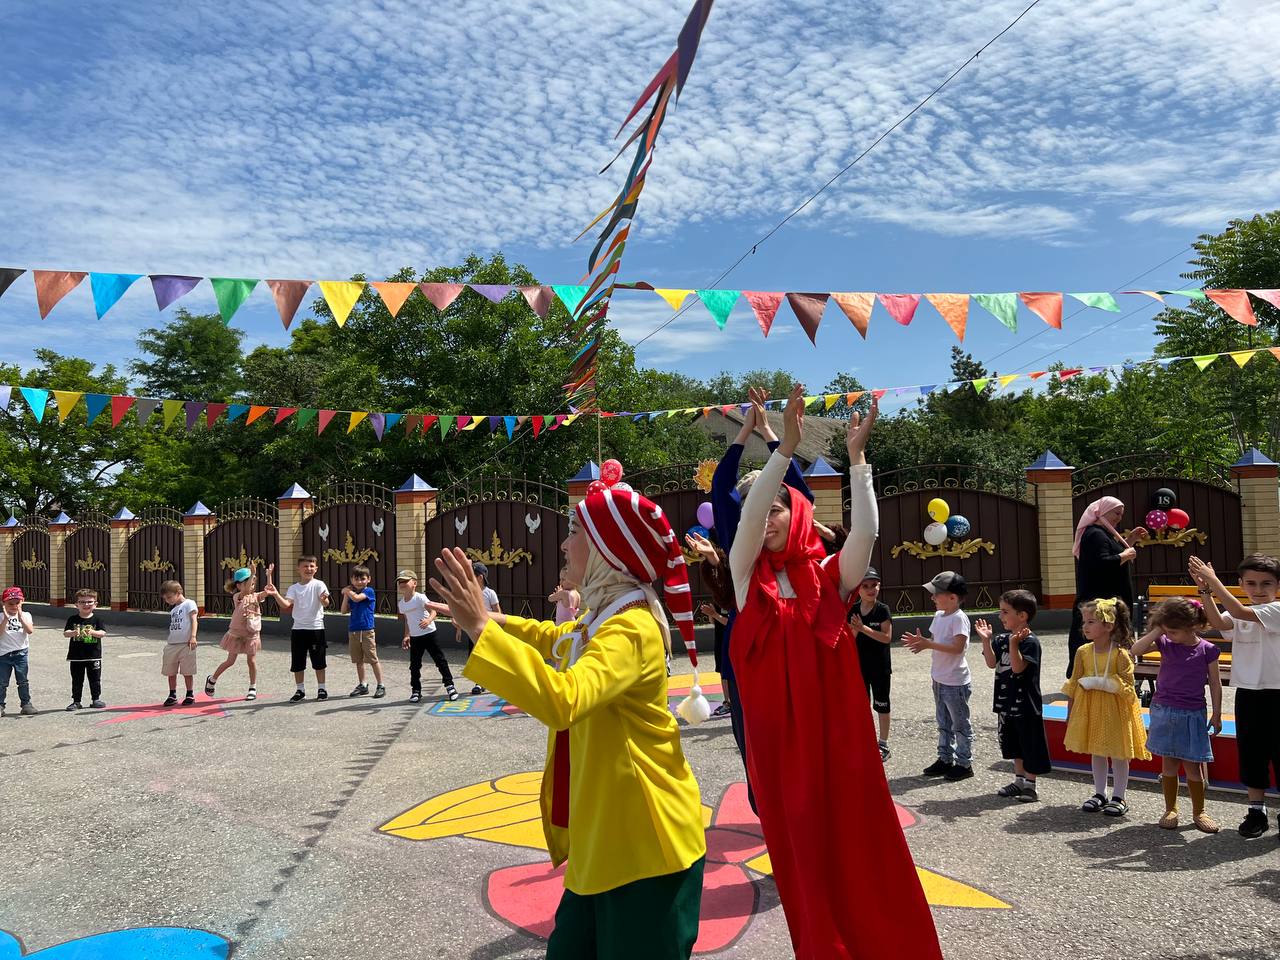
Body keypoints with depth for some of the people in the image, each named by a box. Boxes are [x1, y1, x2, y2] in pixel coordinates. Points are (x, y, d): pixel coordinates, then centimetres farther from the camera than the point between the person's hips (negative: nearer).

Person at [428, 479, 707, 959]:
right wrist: (494, 619, 28)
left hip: (645, 850, -9)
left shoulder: (632, 629, -24)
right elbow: (551, 639, 33)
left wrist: (481, 627, -38)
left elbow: (563, 701, -41)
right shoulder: (600, 620, 8)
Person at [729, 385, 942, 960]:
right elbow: (746, 519, -14)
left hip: (835, 729, 0)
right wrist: (786, 447, -21)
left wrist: (856, 456, -19)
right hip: (777, 733, 1)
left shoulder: (830, 575, 3)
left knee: (856, 837, 5)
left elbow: (866, 530, -14)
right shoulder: (748, 576, 3)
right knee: (799, 842, 8)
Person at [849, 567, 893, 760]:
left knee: (881, 704, 7)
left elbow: (887, 637, -18)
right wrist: (855, 629, -21)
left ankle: (884, 745, 18)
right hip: (860, 665, 4)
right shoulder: (853, 611, -1)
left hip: (880, 666, -4)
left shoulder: (883, 610, -11)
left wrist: (864, 628, -25)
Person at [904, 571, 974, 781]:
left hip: (955, 682, -9)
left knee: (960, 724, 5)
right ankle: (945, 759, 28)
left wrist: (928, 644, -29)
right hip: (939, 679, 9)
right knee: (944, 723, 18)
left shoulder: (959, 618, -20)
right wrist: (920, 641, -6)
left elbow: (957, 647, -27)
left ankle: (964, 763, 15)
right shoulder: (938, 616, 7)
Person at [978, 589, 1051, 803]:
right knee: (1013, 742, 18)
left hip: (1026, 703, -8)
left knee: (1030, 743, 3)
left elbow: (1018, 667, -26)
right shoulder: (1002, 639, 5)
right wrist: (986, 640, -6)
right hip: (1007, 701, 8)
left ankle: (1030, 785, 13)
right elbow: (992, 663, 0)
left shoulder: (1030, 641, -17)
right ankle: (1019, 780, 31)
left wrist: (1014, 644, -36)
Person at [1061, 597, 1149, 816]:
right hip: (1089, 708, 4)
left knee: (1118, 753, 7)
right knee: (1096, 753, 15)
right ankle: (1100, 794, 28)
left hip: (1114, 710, -4)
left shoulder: (1121, 654, -14)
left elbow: (1126, 685, -12)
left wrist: (1101, 683, -23)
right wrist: (1070, 712, 6)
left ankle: (1119, 797, 20)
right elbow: (1073, 684, 5)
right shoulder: (1083, 652, -2)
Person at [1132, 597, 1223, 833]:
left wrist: (1216, 715, 3)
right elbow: (1136, 650, -16)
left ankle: (1198, 812, 22)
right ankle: (1170, 810, 23)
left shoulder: (1207, 650, -7)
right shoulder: (1165, 643, -3)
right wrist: (1157, 630, -16)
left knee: (1193, 767, 4)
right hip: (1164, 712, 2)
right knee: (1168, 765, 10)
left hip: (1192, 716, -2)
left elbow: (1215, 684, 0)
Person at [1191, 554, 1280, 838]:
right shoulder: (1239, 615, 6)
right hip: (1247, 693, 5)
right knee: (1250, 751, 11)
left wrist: (1213, 580, -25)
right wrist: (1205, 590, -24)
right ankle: (1256, 810, 21)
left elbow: (1240, 612, -24)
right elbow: (1219, 623, -15)